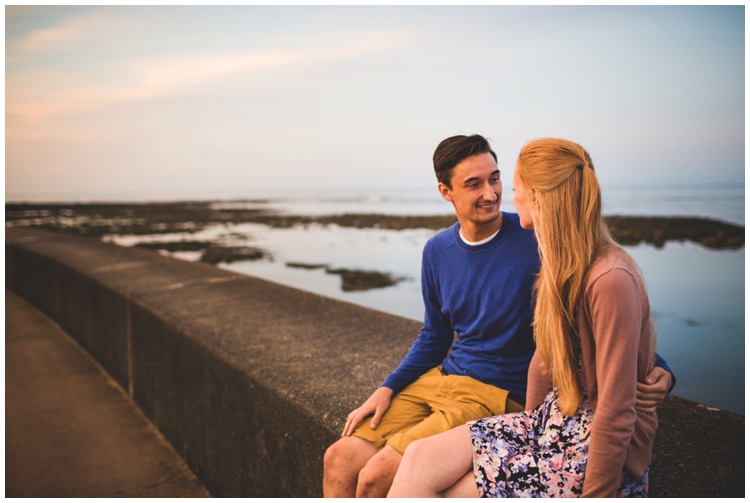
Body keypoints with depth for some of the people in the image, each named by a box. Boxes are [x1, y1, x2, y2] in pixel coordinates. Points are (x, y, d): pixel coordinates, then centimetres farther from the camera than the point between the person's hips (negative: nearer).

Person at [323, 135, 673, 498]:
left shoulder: (535, 240, -13)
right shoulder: (437, 251, 6)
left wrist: (657, 369, -24)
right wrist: (387, 388, 5)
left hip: (500, 396, -5)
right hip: (440, 379, 6)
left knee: (376, 477, -18)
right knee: (339, 461, -3)